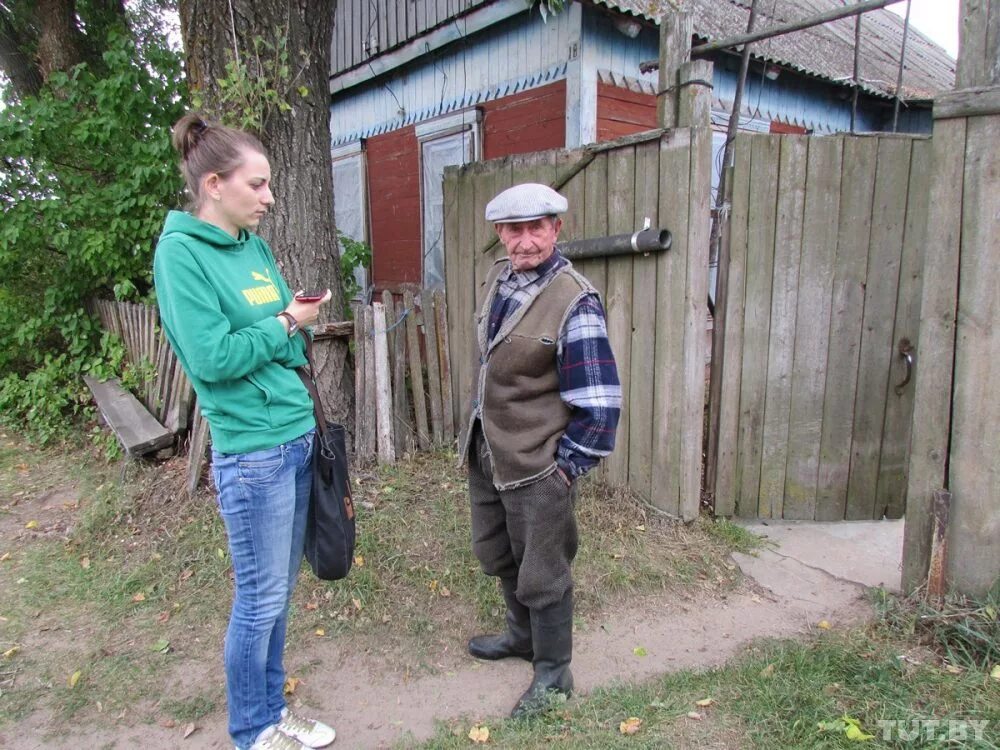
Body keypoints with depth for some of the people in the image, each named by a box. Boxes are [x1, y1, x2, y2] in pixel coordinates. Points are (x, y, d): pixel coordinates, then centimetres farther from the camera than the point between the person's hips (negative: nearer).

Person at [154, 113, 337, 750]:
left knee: (281, 589, 18)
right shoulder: (181, 252, -12)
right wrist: (285, 324, -9)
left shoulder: (256, 246, 10)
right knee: (261, 599, 6)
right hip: (252, 451, -7)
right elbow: (212, 357, -19)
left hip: (298, 437, 7)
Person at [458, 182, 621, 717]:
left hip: (537, 467, -8)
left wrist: (566, 467, -15)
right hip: (485, 454, 8)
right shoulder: (498, 277, 4)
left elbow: (599, 402, -20)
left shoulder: (575, 303, -21)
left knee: (542, 576, 9)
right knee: (498, 556, 24)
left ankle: (554, 672, 32)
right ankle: (522, 635, 49)